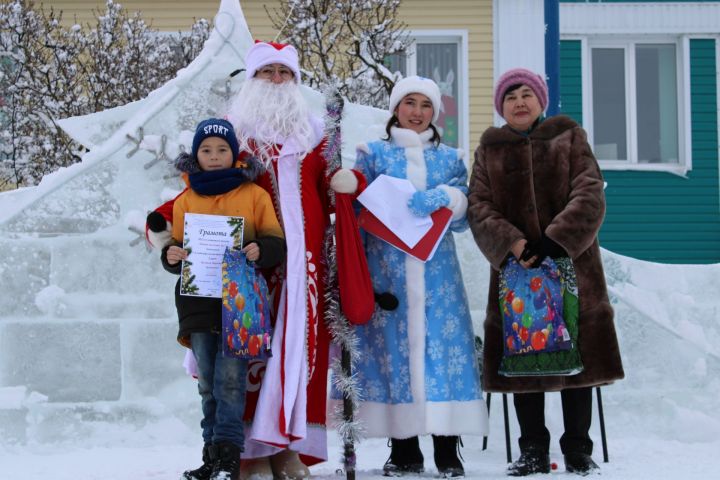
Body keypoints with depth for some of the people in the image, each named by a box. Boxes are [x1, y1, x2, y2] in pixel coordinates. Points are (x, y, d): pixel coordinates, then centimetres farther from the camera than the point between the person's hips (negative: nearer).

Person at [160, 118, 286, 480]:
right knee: (208, 383, 7)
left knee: (230, 379, -10)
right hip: (200, 301, 3)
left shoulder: (254, 195, 4)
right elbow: (176, 245, 14)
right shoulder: (185, 201, 12)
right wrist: (172, 256, -8)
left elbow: (277, 242, 4)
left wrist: (260, 250, -17)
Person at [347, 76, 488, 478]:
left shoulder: (450, 158, 15)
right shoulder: (373, 154, 10)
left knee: (443, 344, -6)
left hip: (436, 269, 1)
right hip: (387, 267, -1)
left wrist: (444, 200, -16)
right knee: (393, 345, -5)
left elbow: (464, 216, 6)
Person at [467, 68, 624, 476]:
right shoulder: (490, 150, 12)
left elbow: (590, 195, -4)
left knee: (578, 355, -1)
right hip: (515, 267, 1)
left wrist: (557, 240, -18)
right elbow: (479, 208, 0)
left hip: (572, 262, -1)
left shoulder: (570, 138, 9)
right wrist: (513, 244, -18)